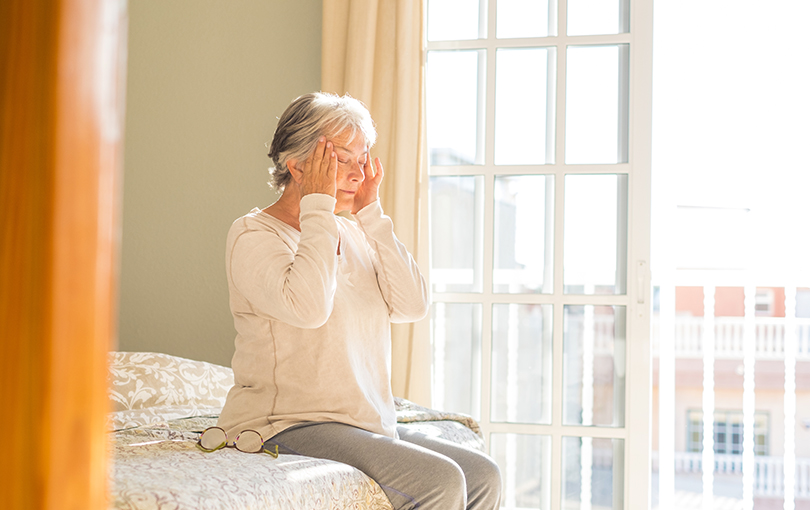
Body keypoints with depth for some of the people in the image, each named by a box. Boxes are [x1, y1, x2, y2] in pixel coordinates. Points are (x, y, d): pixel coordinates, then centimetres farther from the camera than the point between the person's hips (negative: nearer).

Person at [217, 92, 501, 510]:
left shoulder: (352, 235, 15)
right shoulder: (253, 234, -7)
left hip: (369, 424, 8)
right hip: (285, 425, -8)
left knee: (483, 476, -3)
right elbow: (307, 307, -28)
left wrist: (371, 212, 0)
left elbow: (412, 305, 0)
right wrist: (319, 205, -17)